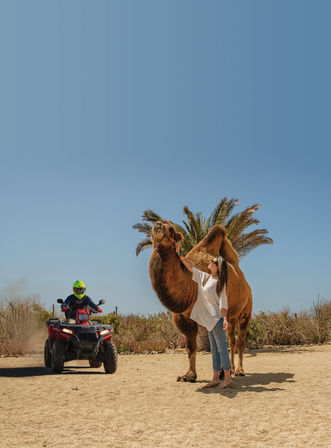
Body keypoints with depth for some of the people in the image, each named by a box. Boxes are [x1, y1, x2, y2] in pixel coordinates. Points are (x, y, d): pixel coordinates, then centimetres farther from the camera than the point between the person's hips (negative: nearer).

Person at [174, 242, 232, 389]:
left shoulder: (220, 282, -8)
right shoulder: (204, 277, 12)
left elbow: (223, 302, -12)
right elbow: (190, 267, 20)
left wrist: (225, 319, -20)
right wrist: (179, 254, 18)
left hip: (217, 318, -8)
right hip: (209, 319, 8)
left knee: (221, 348, -5)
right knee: (214, 349, 10)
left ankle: (227, 377, 1)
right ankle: (215, 378, 14)